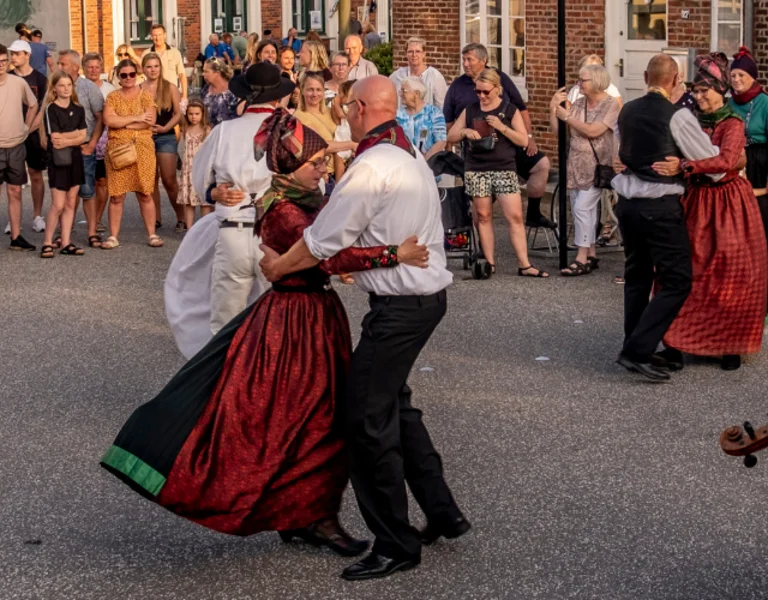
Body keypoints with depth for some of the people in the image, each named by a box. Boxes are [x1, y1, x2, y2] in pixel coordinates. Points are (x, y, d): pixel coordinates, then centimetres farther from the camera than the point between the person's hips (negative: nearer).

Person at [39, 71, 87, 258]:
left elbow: (83, 137, 0)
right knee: (58, 205, -9)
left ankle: (66, 243, 9)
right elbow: (55, 138, -14)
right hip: (57, 160, -5)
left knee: (70, 203, 6)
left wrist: (65, 141, -16)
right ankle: (47, 243, 0)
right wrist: (74, 134, -6)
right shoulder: (50, 109, -7)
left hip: (75, 158, 5)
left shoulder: (78, 109, 8)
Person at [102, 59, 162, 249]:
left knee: (145, 194, 2)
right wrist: (137, 118, -10)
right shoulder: (113, 97, 7)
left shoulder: (146, 96, 5)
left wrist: (122, 124, -9)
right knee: (116, 196, 0)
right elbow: (109, 120, -9)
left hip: (142, 149, 0)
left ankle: (152, 234, 9)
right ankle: (113, 236, 5)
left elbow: (150, 121, -9)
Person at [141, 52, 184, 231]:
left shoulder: (170, 88, 2)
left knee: (169, 180, -8)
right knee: (151, 180, 6)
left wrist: (165, 128, -12)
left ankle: (181, 218, 1)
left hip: (166, 137, -2)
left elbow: (178, 113, 0)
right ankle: (156, 218, 14)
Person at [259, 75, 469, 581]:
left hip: (400, 306, -10)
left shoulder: (371, 168, -18)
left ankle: (396, 544, 2)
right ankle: (442, 513, 26)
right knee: (395, 405, 21)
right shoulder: (412, 158, 12)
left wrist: (276, 267, 3)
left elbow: (321, 242, -13)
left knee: (368, 417, -4)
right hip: (428, 292, 10)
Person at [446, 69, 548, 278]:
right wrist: (465, 132, -8)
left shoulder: (510, 110, 4)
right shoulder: (470, 110, 10)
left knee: (515, 216, -8)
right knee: (483, 216, 4)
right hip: (476, 170, 2)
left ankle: (524, 265, -6)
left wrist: (502, 127, -13)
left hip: (504, 168, -2)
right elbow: (450, 137, 13)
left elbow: (524, 140, -1)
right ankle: (490, 263, 10)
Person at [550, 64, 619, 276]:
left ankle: (582, 259, -12)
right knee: (586, 210, 9)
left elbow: (593, 131, -19)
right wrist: (553, 108, -8)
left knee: (582, 208, -13)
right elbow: (557, 131, 5)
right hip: (576, 165, 6)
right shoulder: (578, 103, 7)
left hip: (596, 166, -6)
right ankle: (591, 255, 18)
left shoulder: (611, 104, -8)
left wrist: (567, 116, -14)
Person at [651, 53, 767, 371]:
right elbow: (673, 157, 9)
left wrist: (683, 166, -34)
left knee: (729, 276, 1)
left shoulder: (732, 124, -9)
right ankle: (677, 343, 4)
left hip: (728, 205, -4)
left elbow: (727, 160, -27)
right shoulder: (693, 121, 7)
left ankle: (731, 345, 11)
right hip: (696, 202, 5)